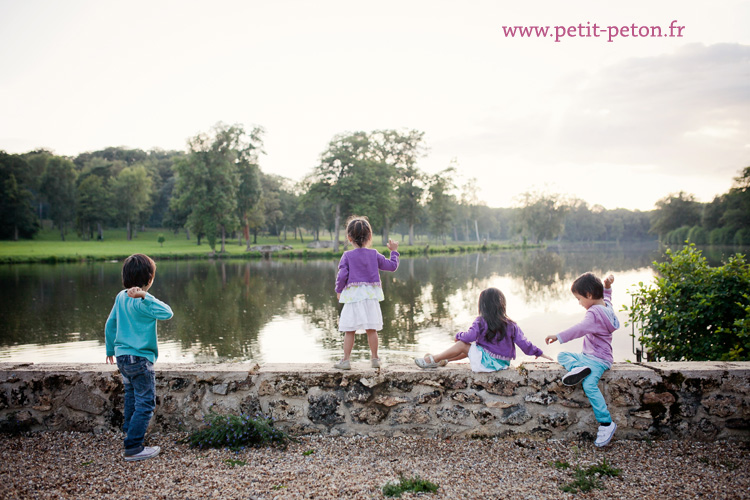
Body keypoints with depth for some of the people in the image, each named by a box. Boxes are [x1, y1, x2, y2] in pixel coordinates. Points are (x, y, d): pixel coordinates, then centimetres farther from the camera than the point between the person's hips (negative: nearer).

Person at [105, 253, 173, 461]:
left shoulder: (121, 297, 4)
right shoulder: (140, 303, -20)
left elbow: (110, 324, 14)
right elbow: (167, 313, -33)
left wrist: (110, 349, 26)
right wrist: (146, 296, -36)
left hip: (122, 356, 9)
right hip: (140, 359, -9)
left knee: (132, 398, 25)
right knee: (145, 404, -2)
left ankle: (129, 431, 39)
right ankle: (133, 448, 0)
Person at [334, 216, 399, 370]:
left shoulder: (347, 256, -3)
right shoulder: (374, 254, 4)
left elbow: (342, 276, -8)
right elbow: (392, 266, 11)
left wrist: (338, 290, 8)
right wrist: (394, 251, 25)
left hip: (353, 295, -2)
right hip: (371, 295, 2)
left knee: (349, 330, 1)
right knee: (371, 329, 8)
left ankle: (346, 360, 3)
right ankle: (375, 359, 15)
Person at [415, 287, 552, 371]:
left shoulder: (481, 322, -12)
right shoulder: (511, 324, 1)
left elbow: (470, 336, -18)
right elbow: (523, 342, 0)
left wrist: (458, 335, 4)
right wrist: (538, 353, 13)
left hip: (486, 362, -6)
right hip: (503, 363, 6)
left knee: (463, 344, 9)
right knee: (471, 346, 24)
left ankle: (432, 360, 12)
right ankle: (443, 360, 31)